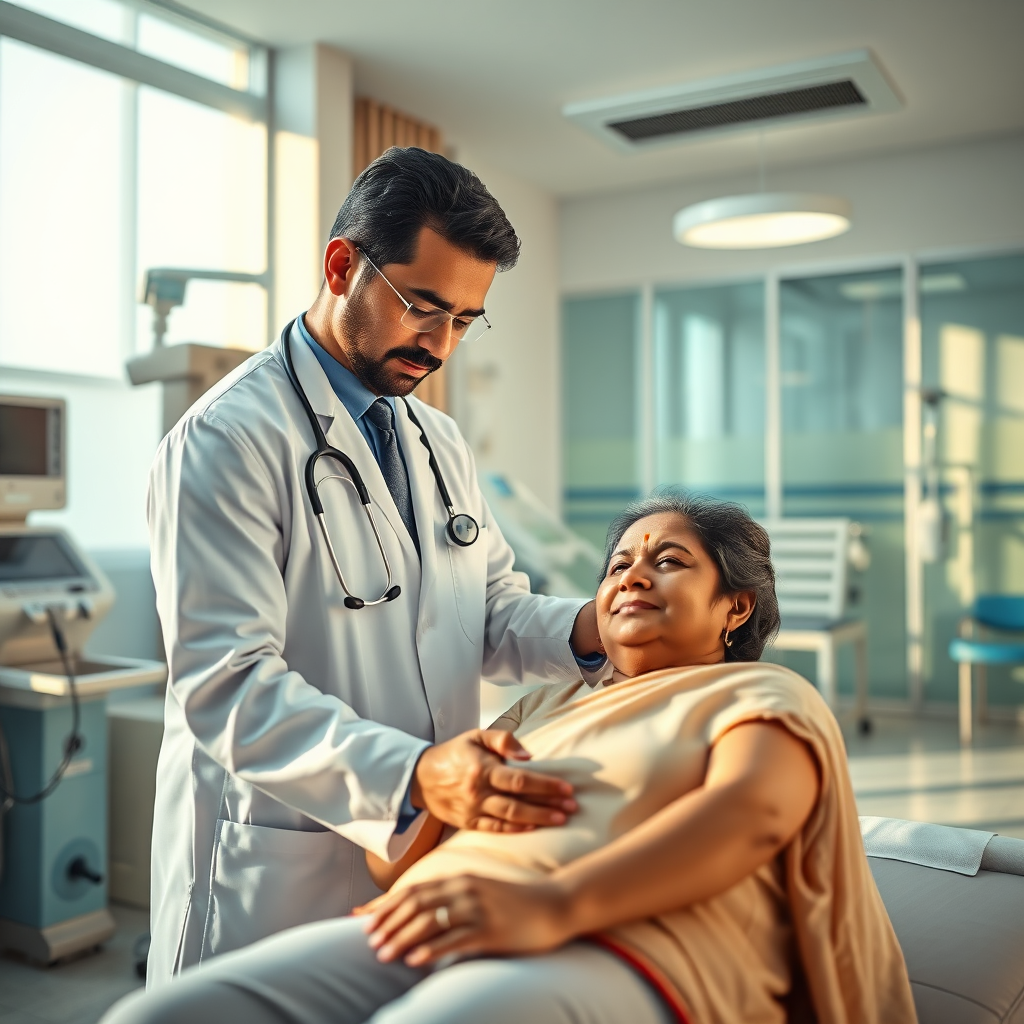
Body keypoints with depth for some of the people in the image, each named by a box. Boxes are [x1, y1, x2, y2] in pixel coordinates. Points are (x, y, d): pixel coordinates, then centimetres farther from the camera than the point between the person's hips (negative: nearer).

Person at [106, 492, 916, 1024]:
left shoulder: (765, 697, 14)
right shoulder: (550, 707, 33)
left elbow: (752, 810, -10)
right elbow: (406, 844, 26)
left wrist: (555, 902, -24)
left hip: (617, 956, -5)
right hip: (425, 935, 6)